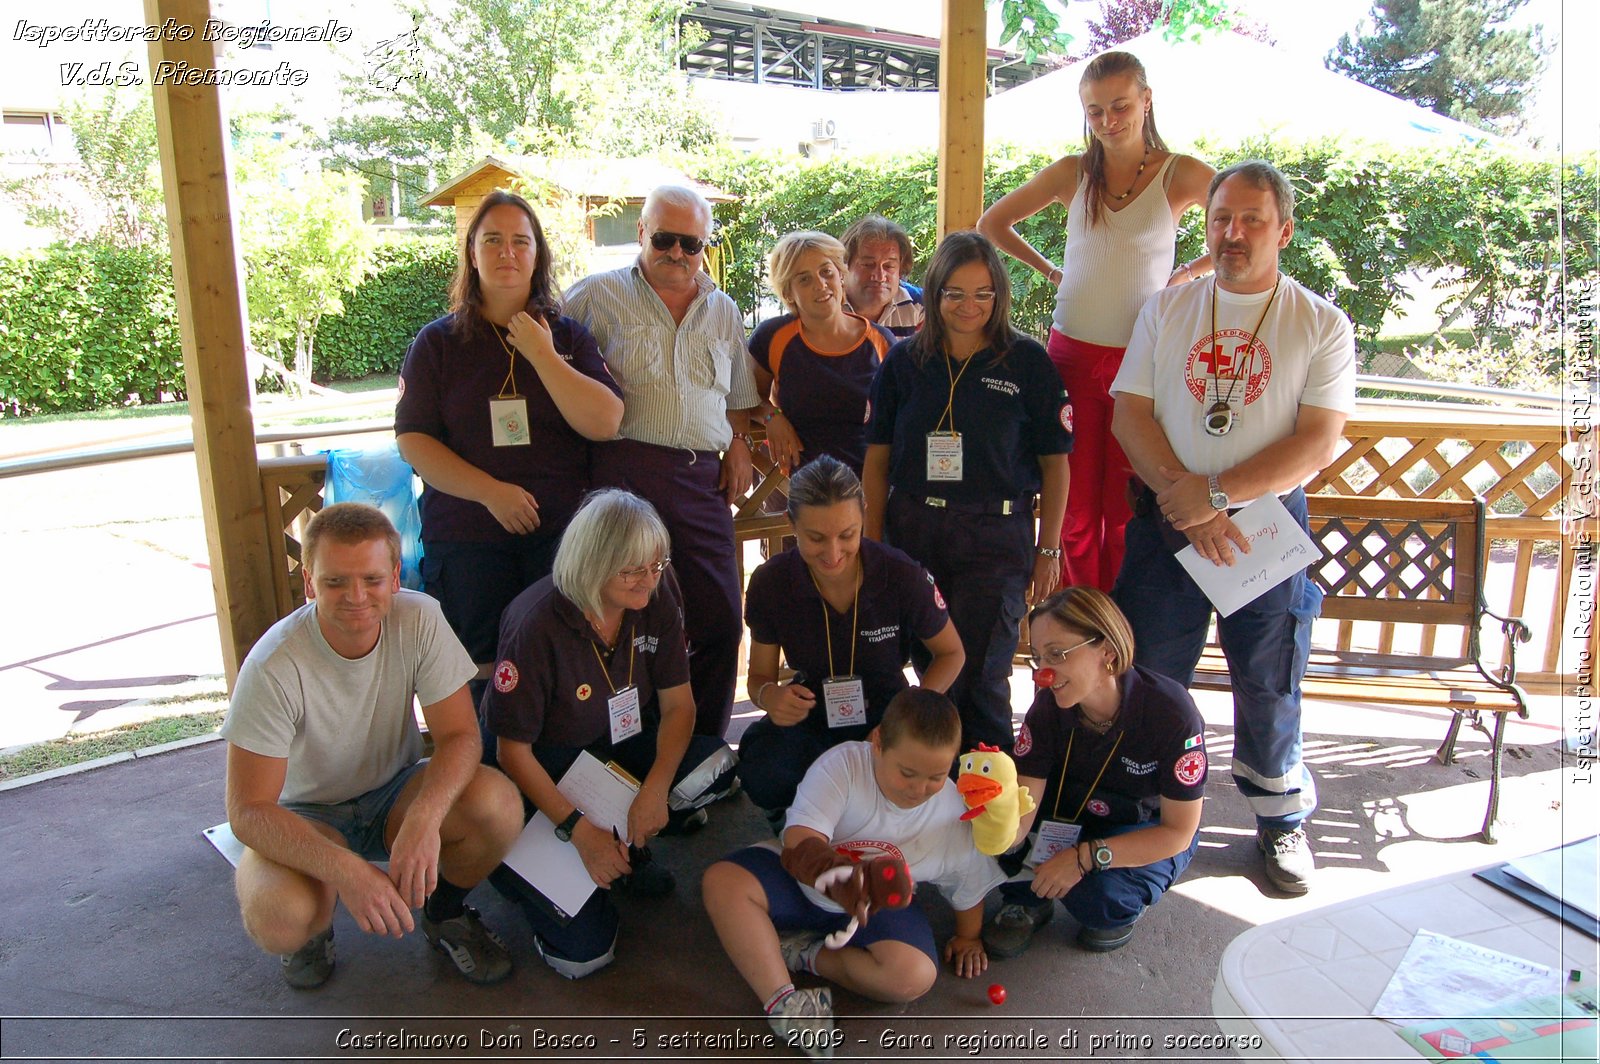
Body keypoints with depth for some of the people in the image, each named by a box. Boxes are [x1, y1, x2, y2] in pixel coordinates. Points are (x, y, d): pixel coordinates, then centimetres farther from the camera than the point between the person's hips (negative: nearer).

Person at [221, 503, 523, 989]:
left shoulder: (419, 620, -20)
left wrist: (423, 818, -40)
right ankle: (314, 925, 7)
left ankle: (445, 912, 5)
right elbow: (247, 811, -25)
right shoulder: (274, 667, -27)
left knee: (498, 803, -28)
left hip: (395, 794, 3)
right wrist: (346, 870, -40)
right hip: (306, 814, -2)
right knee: (276, 917, -34)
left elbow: (460, 735, -20)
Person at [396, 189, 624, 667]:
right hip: (466, 542, 0)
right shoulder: (437, 342, 6)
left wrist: (543, 357, -9)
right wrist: (491, 492, -12)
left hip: (561, 537, 1)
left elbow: (605, 423, -4)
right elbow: (413, 440, -1)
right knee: (479, 674, 2)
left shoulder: (568, 335, 9)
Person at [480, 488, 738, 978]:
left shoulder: (657, 598, -11)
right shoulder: (537, 624, -26)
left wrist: (655, 790, -22)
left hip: (622, 746, 5)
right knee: (583, 950, -16)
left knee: (716, 766, -27)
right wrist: (578, 829, -24)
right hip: (544, 771, -5)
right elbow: (513, 749, -19)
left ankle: (625, 846, 1)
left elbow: (677, 703, -7)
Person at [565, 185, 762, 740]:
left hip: (702, 480, 4)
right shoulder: (598, 295, 6)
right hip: (624, 475, -4)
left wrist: (739, 443, 11)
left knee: (720, 622, 4)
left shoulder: (723, 310, 20)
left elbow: (739, 396, 27)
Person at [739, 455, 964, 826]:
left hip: (884, 713, 0)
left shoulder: (903, 577, -18)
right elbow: (760, 675, -1)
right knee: (762, 776, -34)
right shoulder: (770, 583, -13)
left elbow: (951, 653, -1)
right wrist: (769, 695, -27)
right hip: (809, 715, 0)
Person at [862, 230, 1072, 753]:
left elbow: (1054, 462, 3)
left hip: (996, 536, -2)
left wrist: (1048, 549, 0)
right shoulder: (904, 362, 6)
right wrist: (873, 545, 4)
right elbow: (877, 460, 8)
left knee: (979, 675, -3)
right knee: (930, 669, 8)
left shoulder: (1027, 362, 0)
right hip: (913, 529, 3)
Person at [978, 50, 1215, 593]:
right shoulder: (1072, 173, 6)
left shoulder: (1181, 174, -1)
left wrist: (1190, 273, 3)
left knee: (1128, 515, 3)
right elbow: (992, 223, 18)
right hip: (1072, 356, 2)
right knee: (1075, 511, 6)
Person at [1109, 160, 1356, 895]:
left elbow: (1318, 444, -9)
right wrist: (1186, 502, -14)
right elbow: (1130, 415, -2)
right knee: (1148, 679, 7)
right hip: (1166, 521, 2)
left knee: (1269, 687, 9)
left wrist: (1215, 493, -18)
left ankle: (1282, 821, 31)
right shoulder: (1166, 310, 6)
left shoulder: (1321, 325, 0)